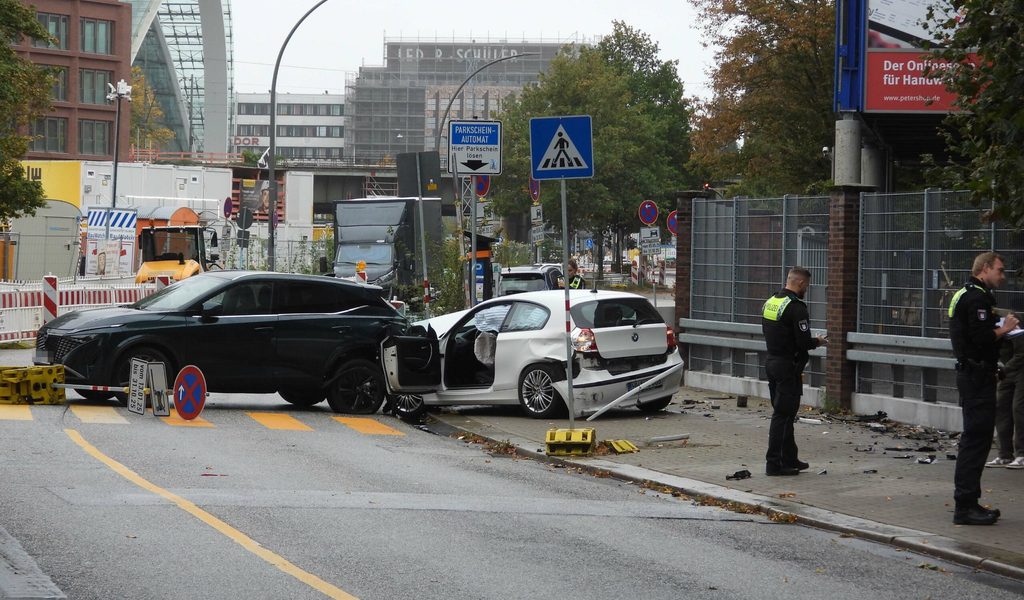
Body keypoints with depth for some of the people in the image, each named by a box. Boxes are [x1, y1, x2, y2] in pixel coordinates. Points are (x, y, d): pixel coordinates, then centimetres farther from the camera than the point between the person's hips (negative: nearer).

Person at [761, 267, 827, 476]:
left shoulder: (770, 303, 10)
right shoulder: (796, 308, -18)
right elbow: (804, 342, -22)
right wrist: (818, 342, 1)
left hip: (772, 362, 9)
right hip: (788, 366, -9)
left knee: (784, 413, 16)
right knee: (783, 415, -5)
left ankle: (790, 459, 23)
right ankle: (774, 463, -4)